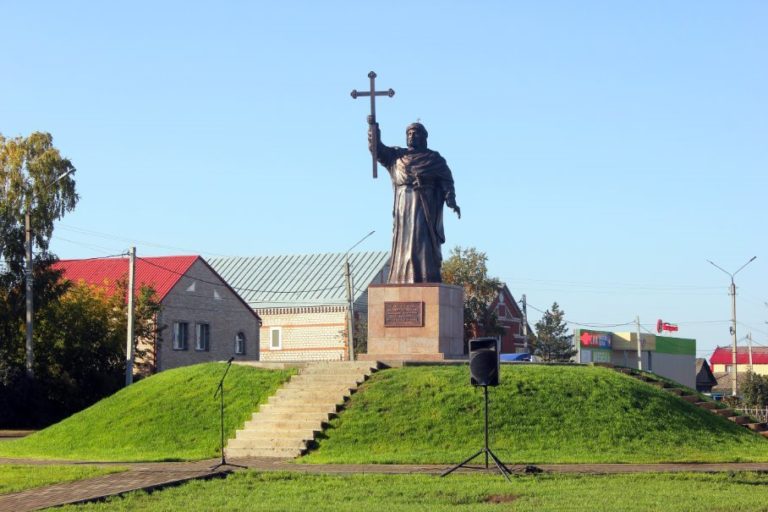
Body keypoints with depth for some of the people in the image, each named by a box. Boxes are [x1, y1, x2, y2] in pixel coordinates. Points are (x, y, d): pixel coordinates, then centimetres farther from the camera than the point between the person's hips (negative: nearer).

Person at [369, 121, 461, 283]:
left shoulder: (434, 159, 9)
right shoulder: (396, 156, 19)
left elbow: (446, 182, 1)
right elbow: (377, 148, 11)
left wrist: (451, 201, -15)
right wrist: (373, 128, -4)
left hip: (425, 207, -3)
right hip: (403, 206, 3)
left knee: (423, 242, -12)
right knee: (402, 242, -1)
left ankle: (428, 280, -16)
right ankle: (402, 281, -3)